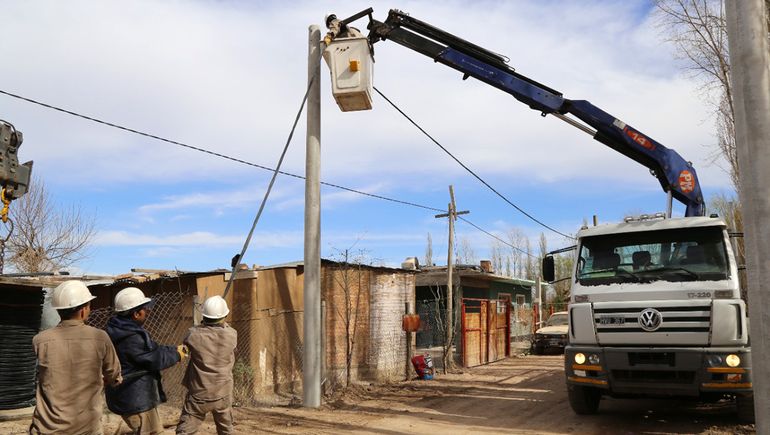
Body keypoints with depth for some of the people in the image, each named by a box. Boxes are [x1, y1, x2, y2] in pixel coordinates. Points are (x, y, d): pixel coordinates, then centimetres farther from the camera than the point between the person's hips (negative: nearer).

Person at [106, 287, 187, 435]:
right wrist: (177, 354, -5)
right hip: (135, 399, -10)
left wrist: (174, 349, 3)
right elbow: (155, 359, -21)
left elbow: (152, 349, 11)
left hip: (136, 396, 10)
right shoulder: (131, 338, -29)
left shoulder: (126, 329, 4)